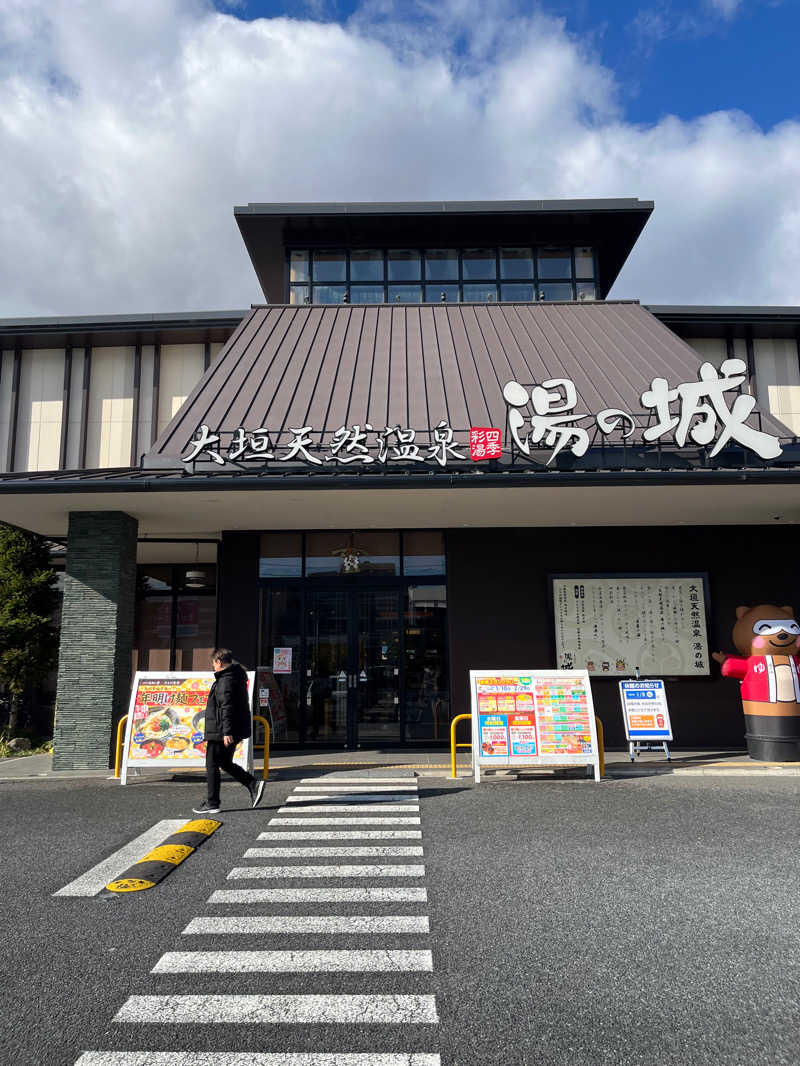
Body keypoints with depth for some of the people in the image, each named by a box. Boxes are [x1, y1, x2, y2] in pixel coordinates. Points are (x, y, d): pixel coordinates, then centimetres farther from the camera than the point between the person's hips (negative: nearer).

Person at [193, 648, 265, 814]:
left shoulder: (226, 680, -17)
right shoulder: (237, 678, 15)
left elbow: (227, 707, -24)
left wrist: (227, 732, -26)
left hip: (221, 732, -10)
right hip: (232, 732, 10)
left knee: (212, 766, 1)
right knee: (226, 764, 18)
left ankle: (212, 804, 8)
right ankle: (253, 785, 8)